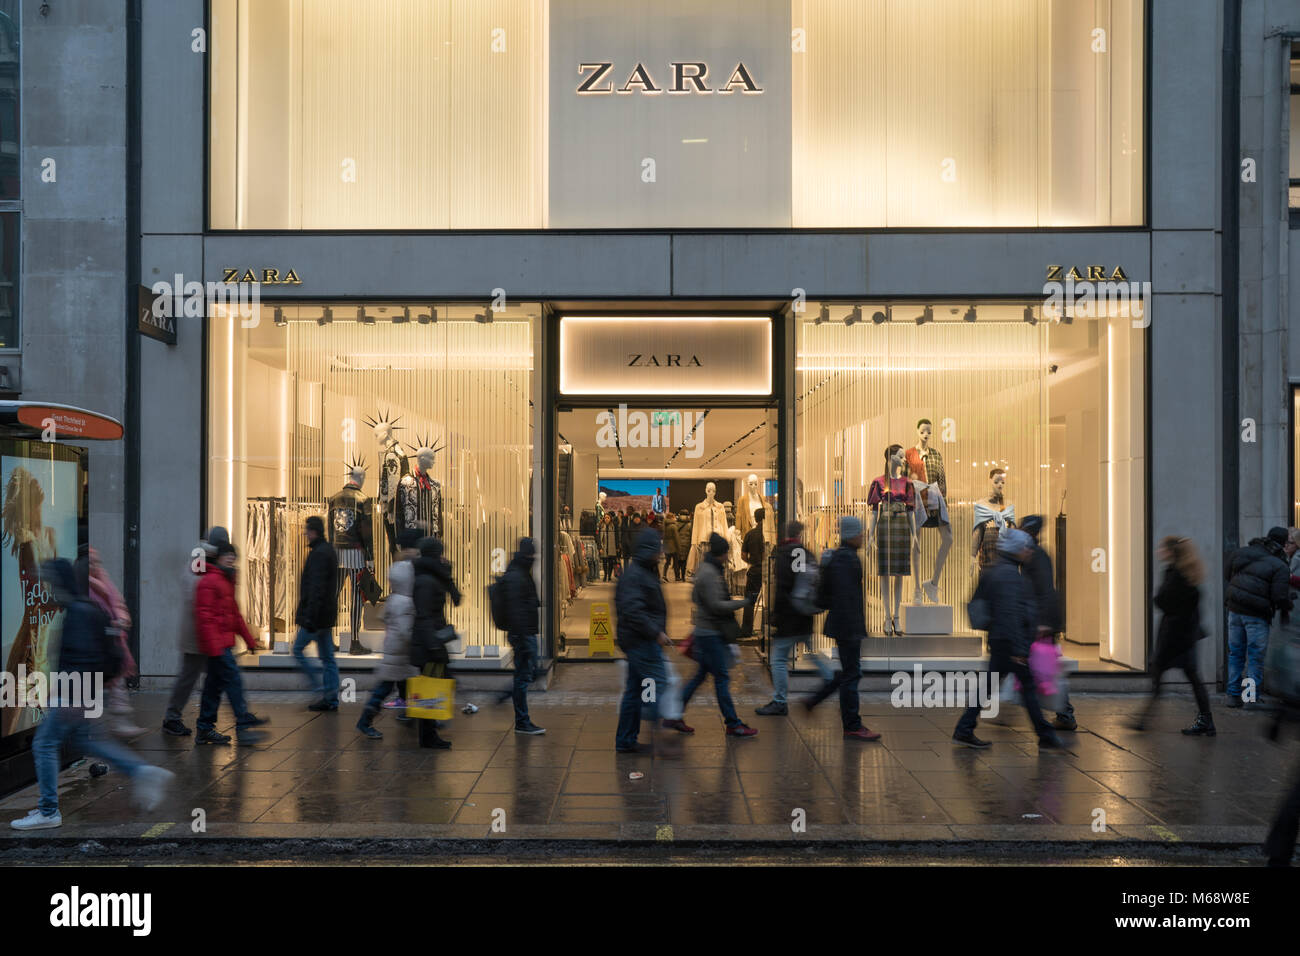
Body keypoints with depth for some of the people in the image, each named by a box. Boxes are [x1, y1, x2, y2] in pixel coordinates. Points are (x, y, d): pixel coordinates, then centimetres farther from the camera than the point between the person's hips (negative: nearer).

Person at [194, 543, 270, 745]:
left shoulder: (227, 582, 19)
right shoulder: (209, 582, -12)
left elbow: (235, 613, 26)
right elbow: (204, 616, -18)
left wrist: (248, 639, 25)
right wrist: (214, 645, -23)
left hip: (224, 643, 10)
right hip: (217, 644, -10)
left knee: (214, 684, 12)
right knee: (233, 679, -10)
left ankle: (204, 729, 17)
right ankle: (244, 724, -8)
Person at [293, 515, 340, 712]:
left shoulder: (318, 554, -15)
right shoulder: (329, 550, 16)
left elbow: (316, 587, -23)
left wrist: (310, 616, -25)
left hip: (317, 614, -10)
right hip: (327, 614, 10)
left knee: (298, 650, -1)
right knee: (327, 656, 9)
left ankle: (321, 691, -4)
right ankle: (331, 699, 10)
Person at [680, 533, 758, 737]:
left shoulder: (704, 569, 13)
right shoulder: (709, 574, -19)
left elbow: (694, 596, 23)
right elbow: (716, 605, -22)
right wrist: (743, 602, -16)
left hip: (704, 630, 10)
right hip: (710, 633, -10)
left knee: (701, 674, 15)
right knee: (722, 678, -3)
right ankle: (732, 724, 3)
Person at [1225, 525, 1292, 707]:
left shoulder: (1241, 552, 6)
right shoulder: (1280, 567, -11)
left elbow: (1227, 574, 17)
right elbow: (1280, 598, -16)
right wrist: (1288, 606, 5)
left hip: (1235, 610, 5)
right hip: (1256, 617, -5)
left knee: (1235, 654, 15)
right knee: (1255, 658, 6)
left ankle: (1233, 696, 20)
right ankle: (1252, 699, 9)